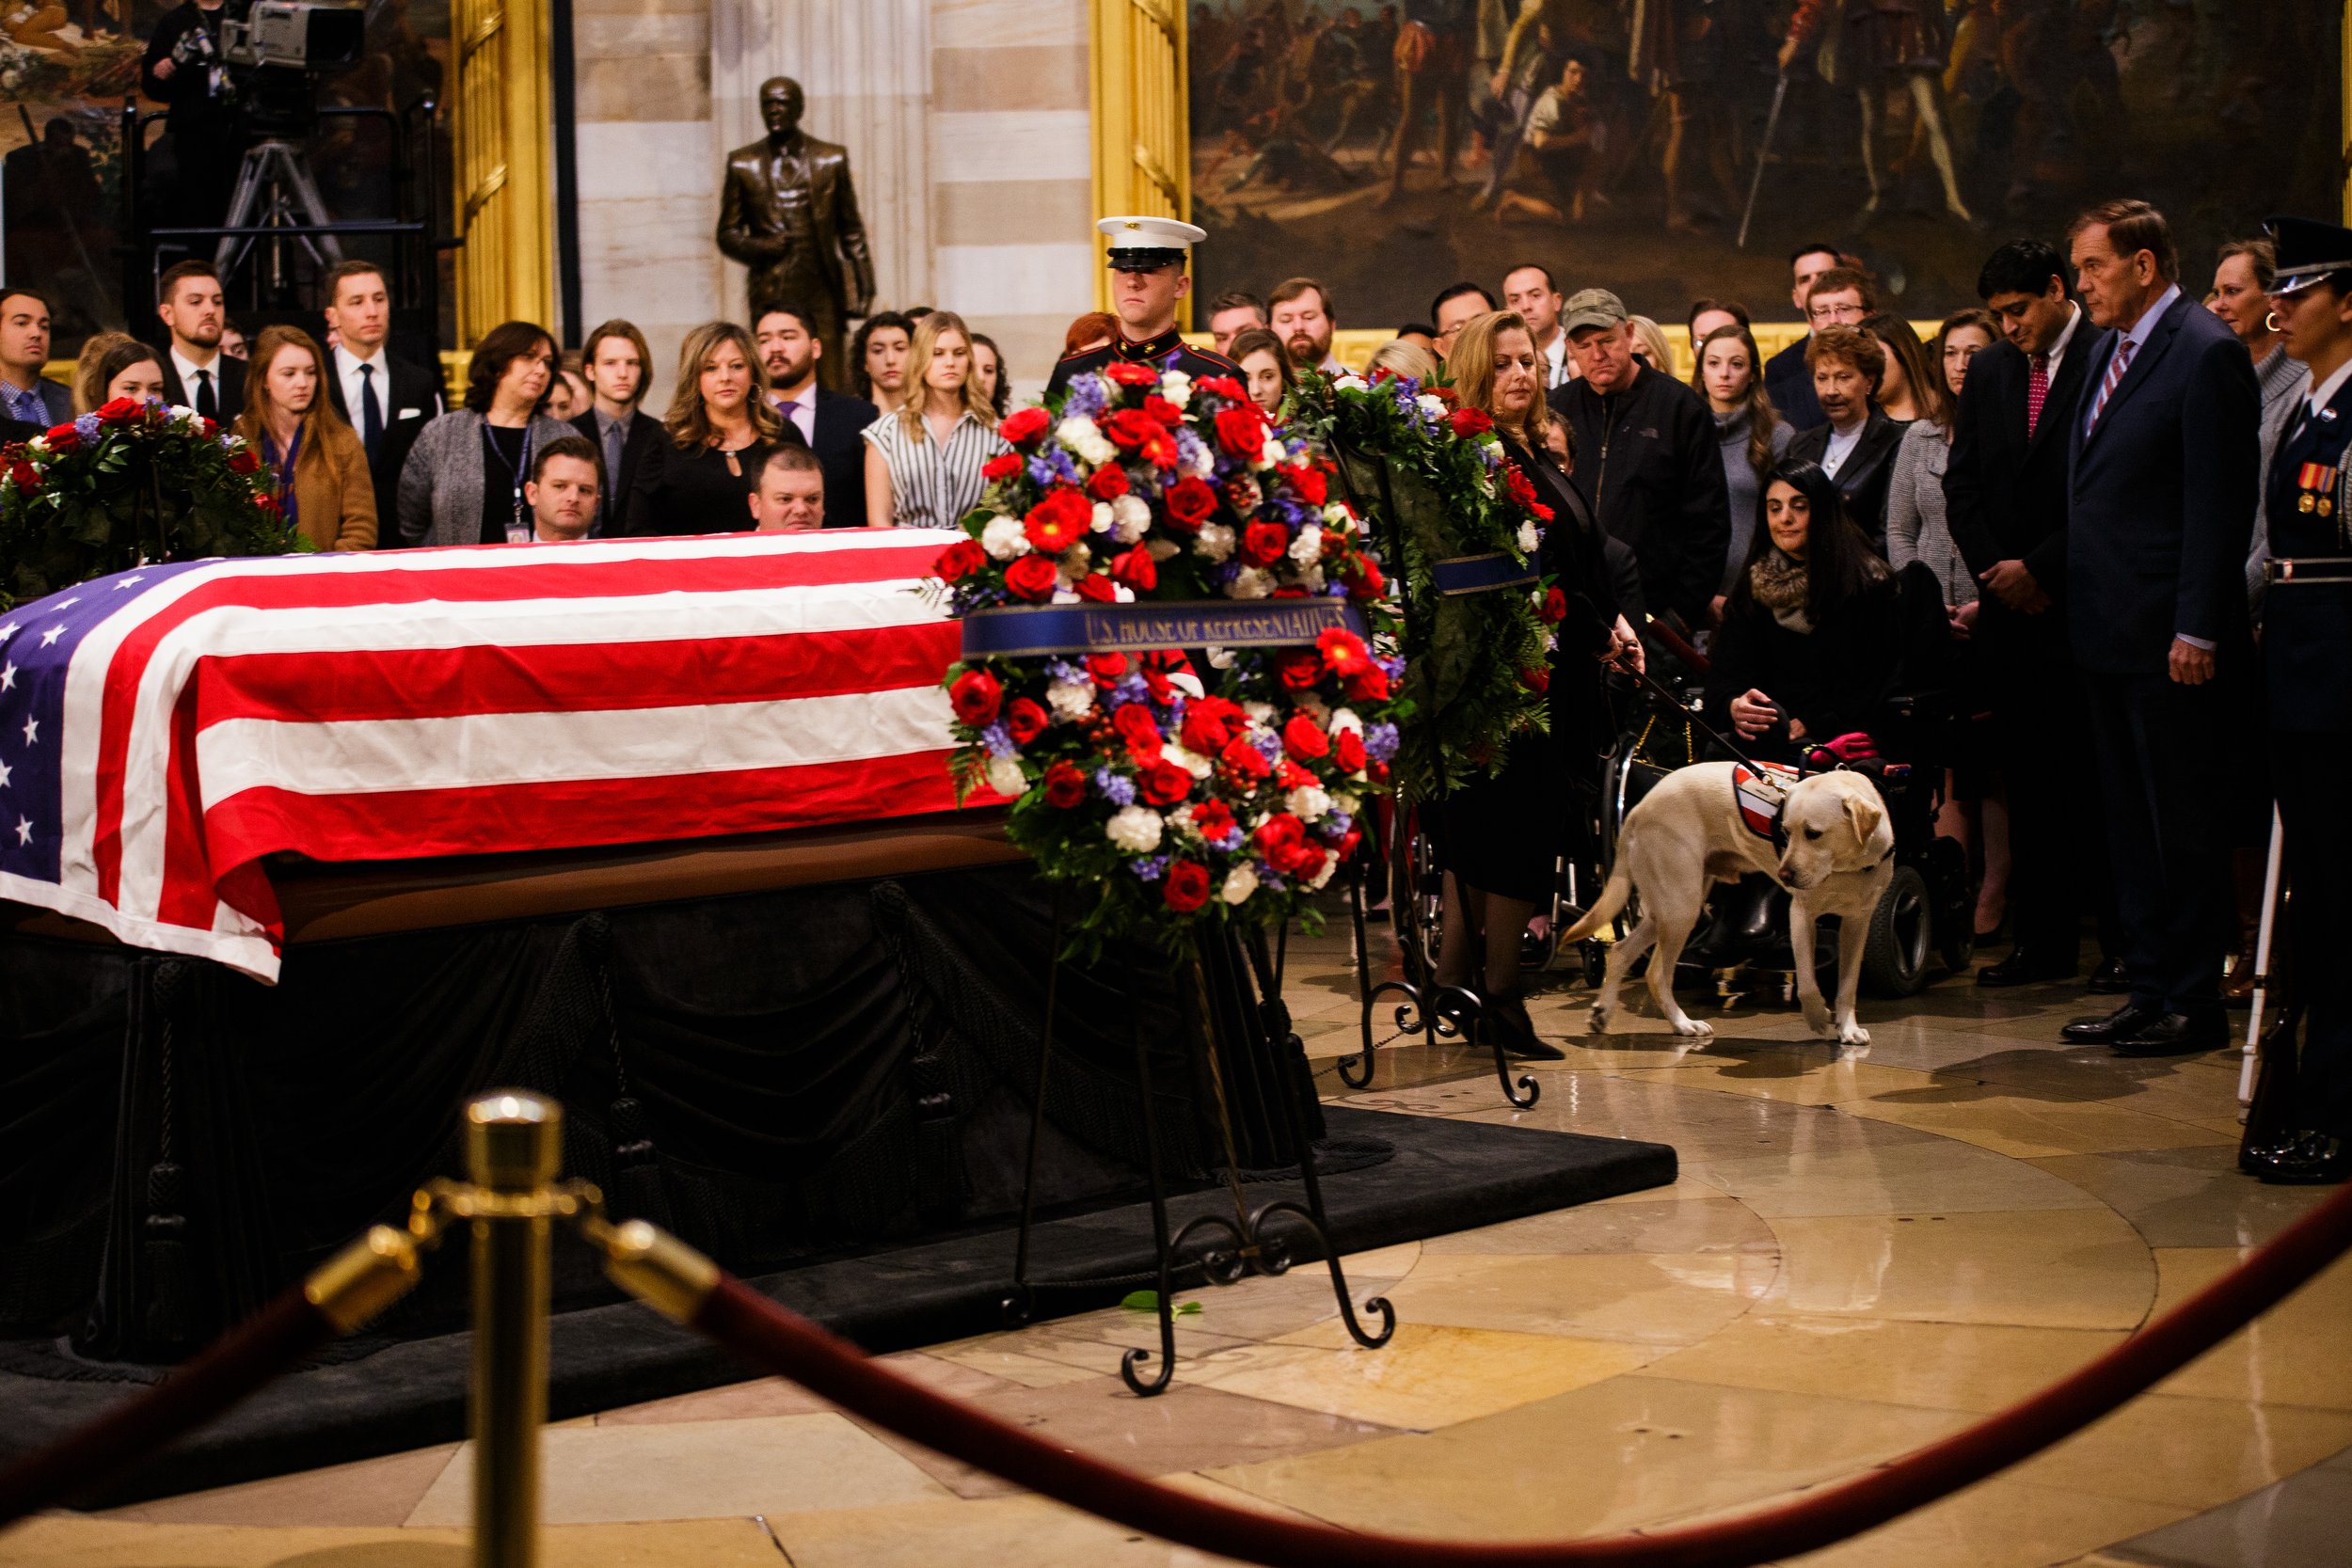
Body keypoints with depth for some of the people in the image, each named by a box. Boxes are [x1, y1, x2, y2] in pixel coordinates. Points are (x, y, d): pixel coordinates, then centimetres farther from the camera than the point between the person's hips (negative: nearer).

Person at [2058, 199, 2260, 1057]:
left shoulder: (2206, 354, -12)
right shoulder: (2111, 352, 15)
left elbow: (2220, 503, -16)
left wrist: (2198, 630, -19)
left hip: (2172, 641, -9)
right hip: (2111, 634, 9)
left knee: (2186, 824, -1)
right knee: (2131, 822, 13)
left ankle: (2195, 1002, 6)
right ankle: (2149, 988, 21)